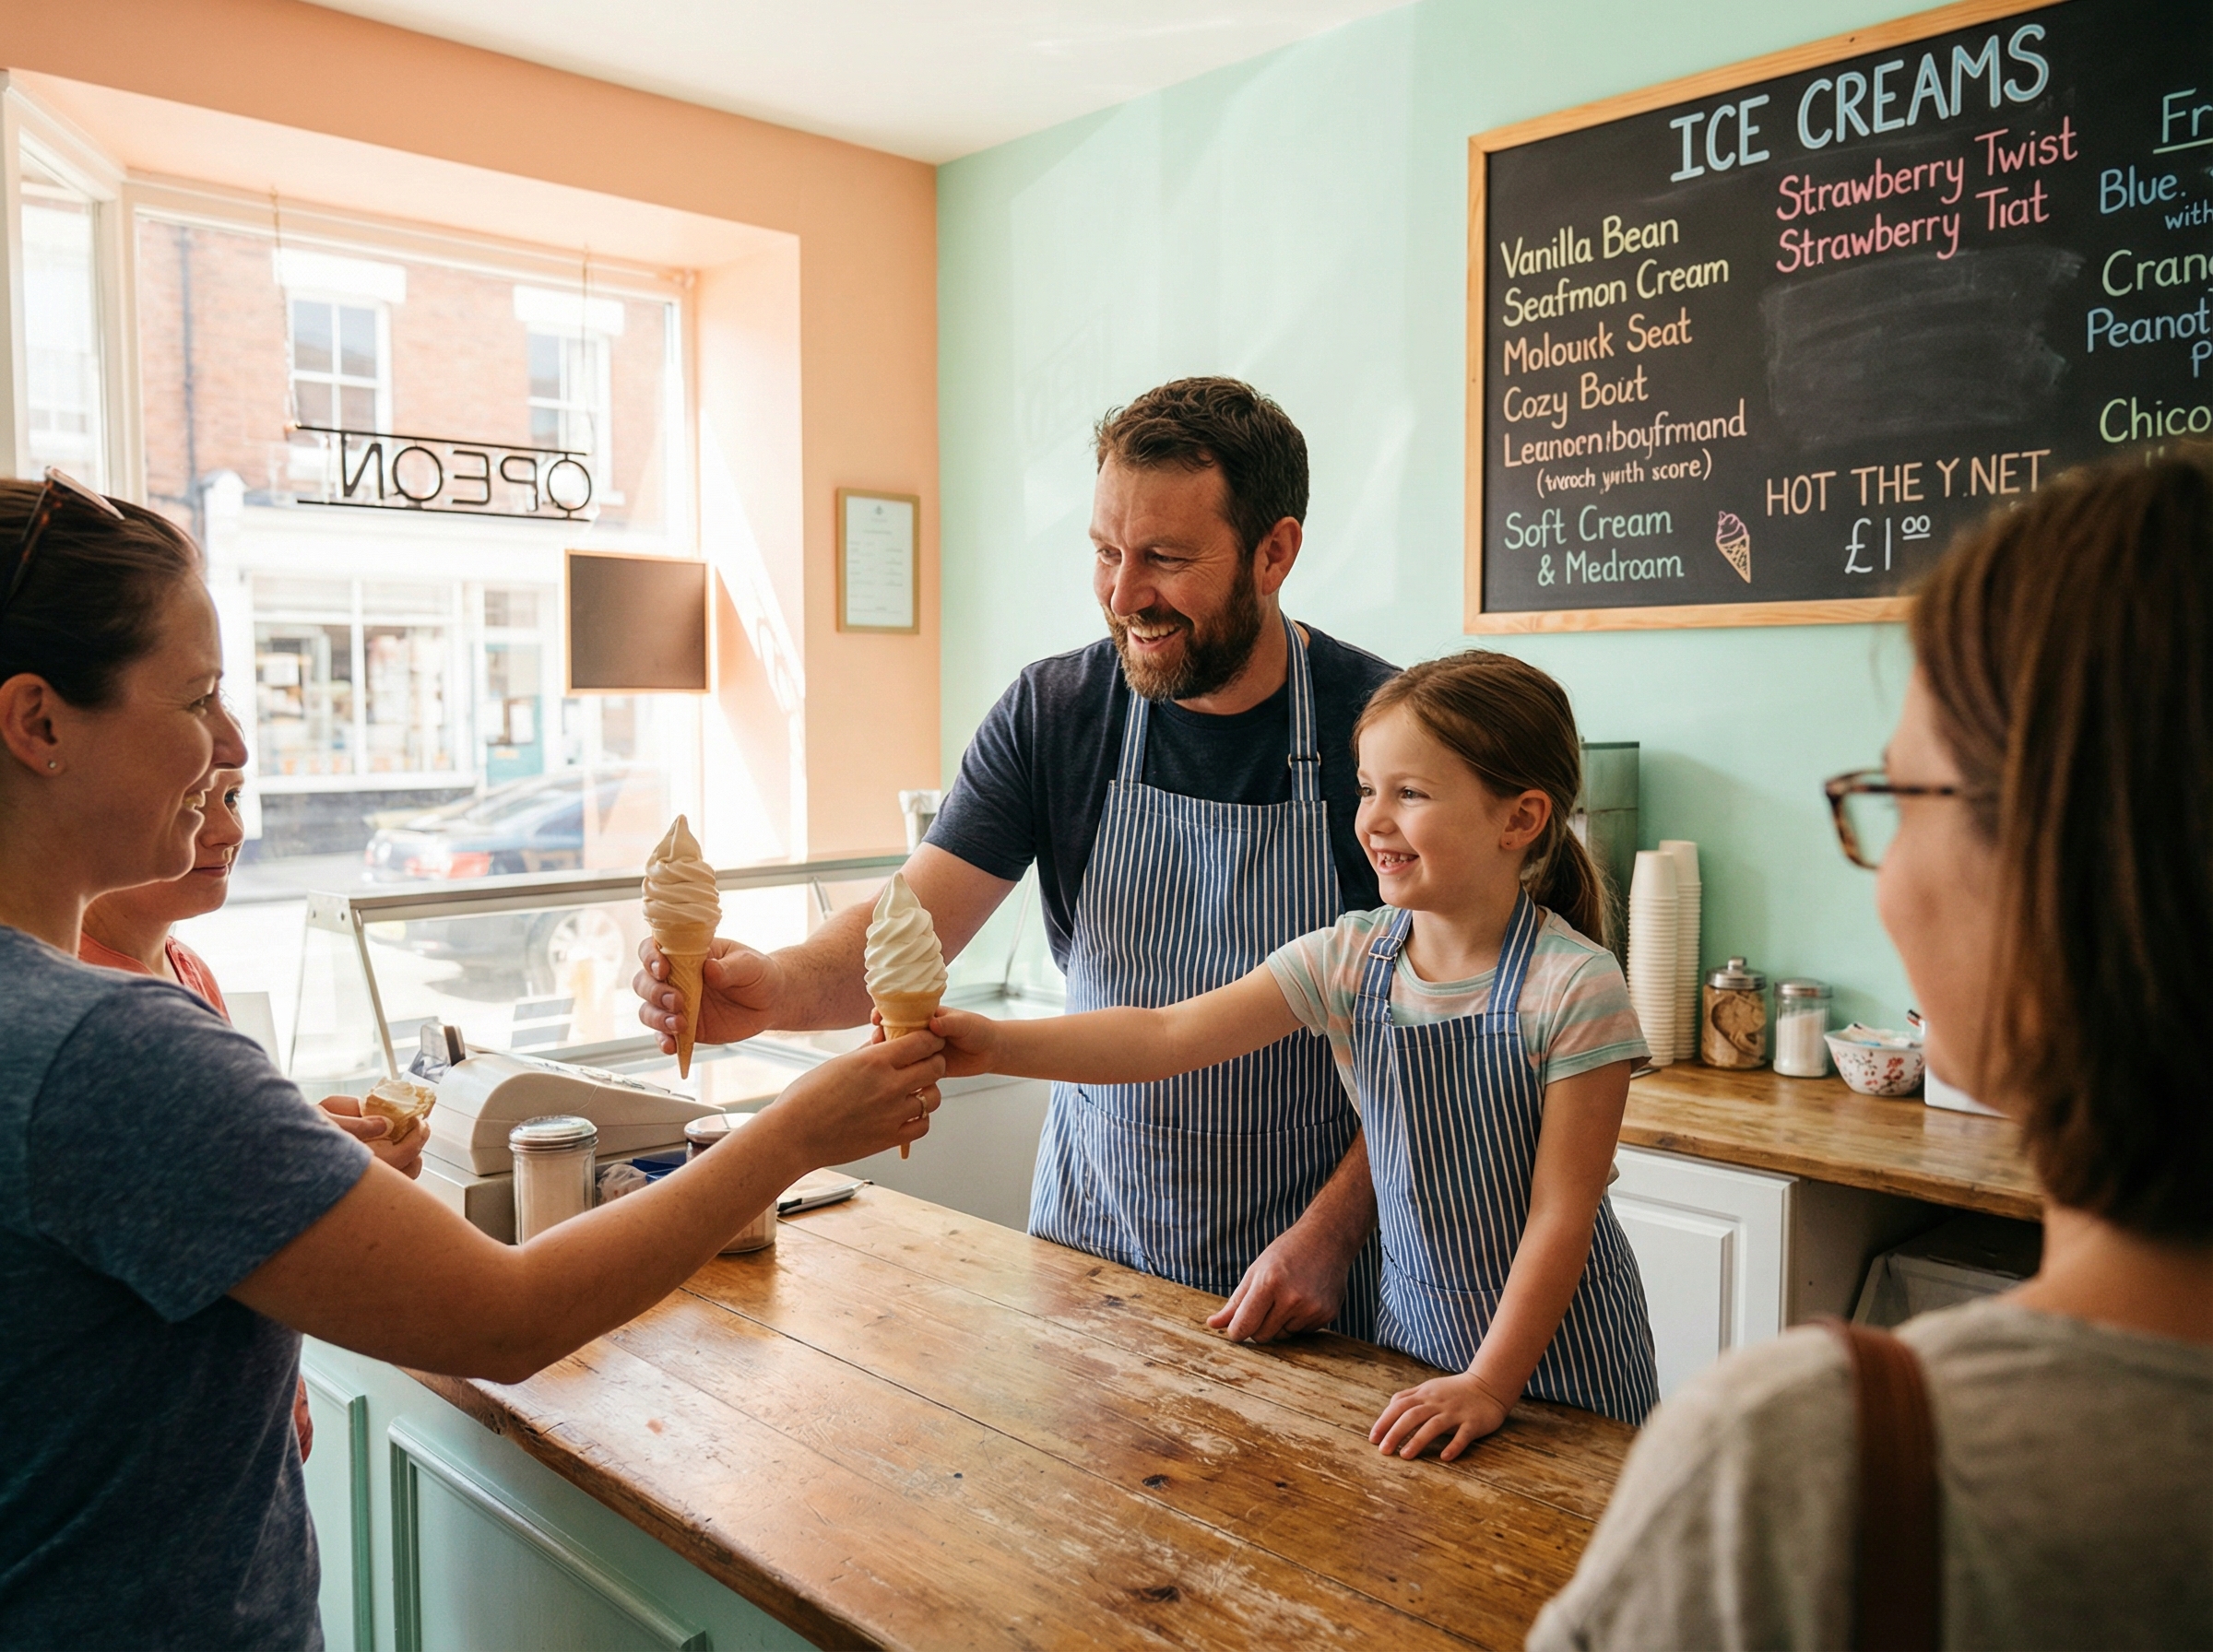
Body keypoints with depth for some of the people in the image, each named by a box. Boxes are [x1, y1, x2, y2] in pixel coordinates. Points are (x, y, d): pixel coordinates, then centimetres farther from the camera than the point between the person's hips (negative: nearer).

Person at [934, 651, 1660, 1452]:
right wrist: (999, 1043, -25)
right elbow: (1169, 1034, -14)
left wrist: (1489, 1383, -19)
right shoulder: (1349, 957, -8)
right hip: (1414, 1315, 4)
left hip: (1557, 1343, -4)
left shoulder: (1575, 985, -21)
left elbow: (1561, 1211, -18)